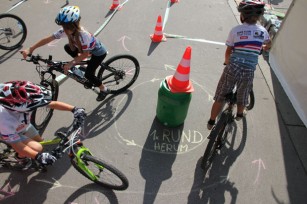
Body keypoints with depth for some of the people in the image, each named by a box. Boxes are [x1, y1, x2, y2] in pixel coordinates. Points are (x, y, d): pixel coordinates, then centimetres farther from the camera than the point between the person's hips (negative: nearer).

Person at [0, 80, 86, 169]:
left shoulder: (23, 103, -33)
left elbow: (53, 104, -26)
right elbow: (17, 145, -34)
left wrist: (74, 109, -35)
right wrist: (38, 156, -40)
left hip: (23, 125, 5)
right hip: (8, 132, -5)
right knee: (37, 148, -20)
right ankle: (20, 157, 12)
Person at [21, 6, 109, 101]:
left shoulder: (83, 35, -37)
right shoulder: (65, 31, -18)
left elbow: (85, 54, -29)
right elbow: (48, 39, -18)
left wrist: (71, 63, -33)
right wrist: (30, 49, -21)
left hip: (99, 52, -7)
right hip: (88, 49, 7)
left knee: (88, 74, -13)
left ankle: (104, 90, 9)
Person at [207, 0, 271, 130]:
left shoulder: (236, 30, -3)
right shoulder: (263, 31, 7)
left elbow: (228, 52, 2)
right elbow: (268, 44, 28)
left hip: (232, 69, -2)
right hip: (249, 72, 2)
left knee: (220, 97, 11)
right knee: (242, 97, 25)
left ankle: (211, 122, 22)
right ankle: (239, 114, 52)